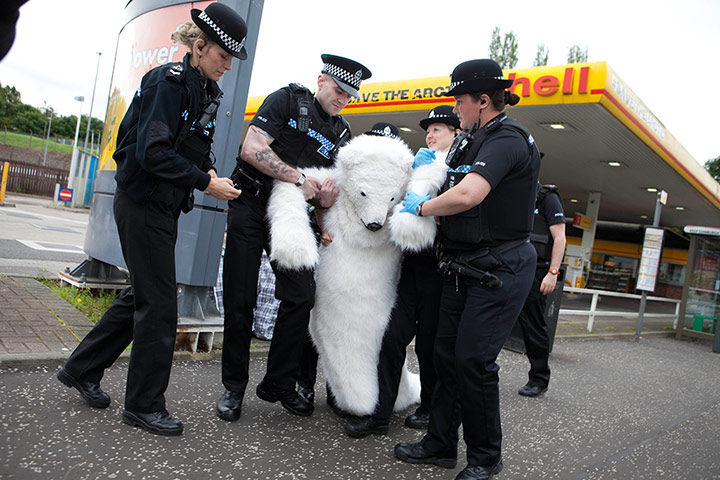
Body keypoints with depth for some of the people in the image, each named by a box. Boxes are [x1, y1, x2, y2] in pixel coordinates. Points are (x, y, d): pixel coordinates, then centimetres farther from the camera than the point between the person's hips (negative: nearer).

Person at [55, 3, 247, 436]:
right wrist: (205, 182, -22)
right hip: (143, 202, -9)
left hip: (165, 206, 9)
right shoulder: (169, 81, -15)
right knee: (158, 303, -3)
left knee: (142, 296, 15)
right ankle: (145, 404, 12)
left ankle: (82, 369, 32)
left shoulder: (205, 91, 13)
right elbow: (153, 152, -23)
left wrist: (209, 173, -1)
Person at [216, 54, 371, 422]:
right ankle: (233, 387, 14)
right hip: (250, 207, -4)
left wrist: (326, 197, -13)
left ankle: (279, 384, 12)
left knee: (301, 297, -5)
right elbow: (252, 148, -15)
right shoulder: (287, 100, -2)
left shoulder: (341, 134, 12)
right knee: (240, 301, -1)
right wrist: (300, 178, -16)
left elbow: (324, 197, 12)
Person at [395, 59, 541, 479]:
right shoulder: (474, 140, 14)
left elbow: (467, 196, -31)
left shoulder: (507, 139, -17)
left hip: (499, 271, -9)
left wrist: (421, 207, -14)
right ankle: (441, 444, 23)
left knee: (473, 360, -6)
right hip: (465, 267, 9)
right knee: (447, 354, 10)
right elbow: (455, 183, 30)